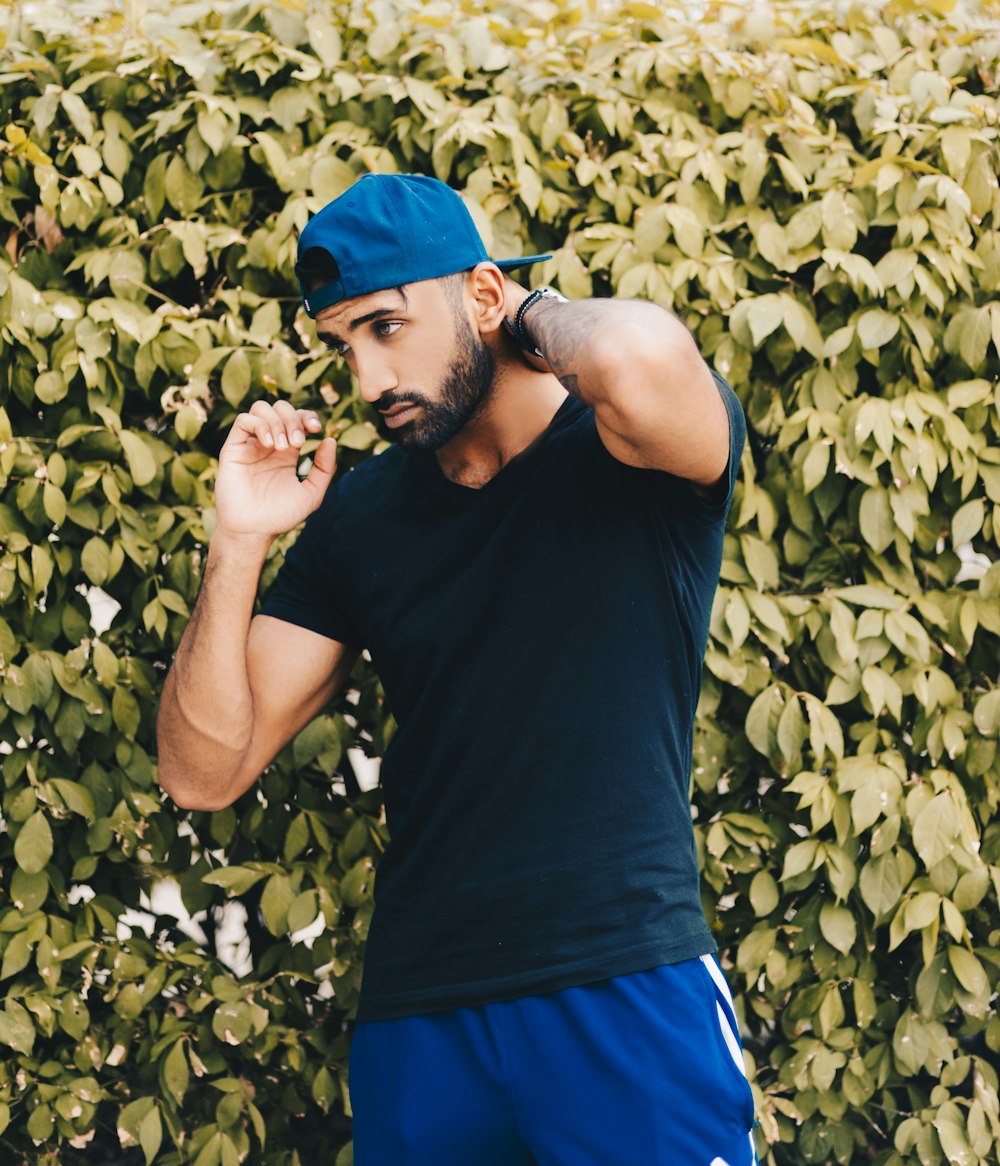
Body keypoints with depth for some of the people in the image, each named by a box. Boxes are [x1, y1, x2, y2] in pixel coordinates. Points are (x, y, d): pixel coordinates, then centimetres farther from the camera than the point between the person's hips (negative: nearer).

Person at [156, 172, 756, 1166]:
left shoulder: (627, 453, -3)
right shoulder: (356, 517, 10)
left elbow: (641, 360, -30)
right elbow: (204, 773, 8)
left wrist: (530, 315, -7)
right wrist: (239, 543, -5)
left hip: (629, 990, -4)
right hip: (417, 1018, 4)